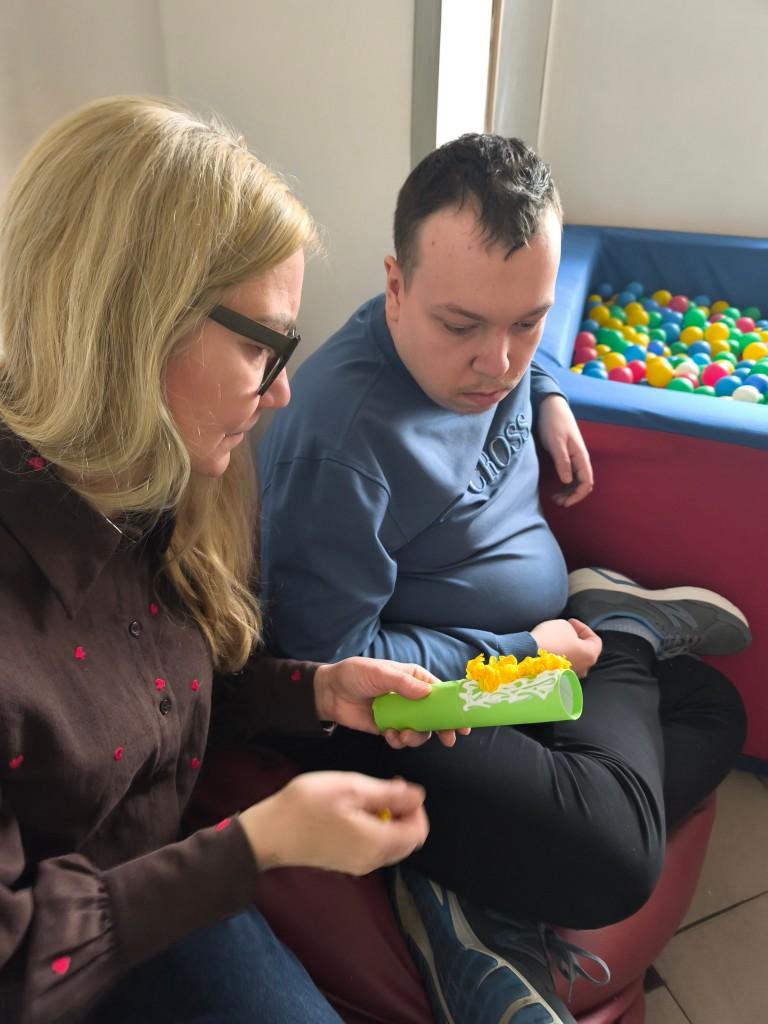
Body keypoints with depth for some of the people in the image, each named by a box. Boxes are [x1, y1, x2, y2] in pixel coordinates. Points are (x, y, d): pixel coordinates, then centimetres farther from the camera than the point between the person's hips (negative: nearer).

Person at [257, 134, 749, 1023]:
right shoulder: (343, 439, -28)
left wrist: (546, 398, 3)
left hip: (527, 648, 10)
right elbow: (333, 664, -24)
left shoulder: (481, 350, -2)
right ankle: (624, 625, 4)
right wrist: (523, 651, -17)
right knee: (610, 861, -28)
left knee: (715, 711, 15)